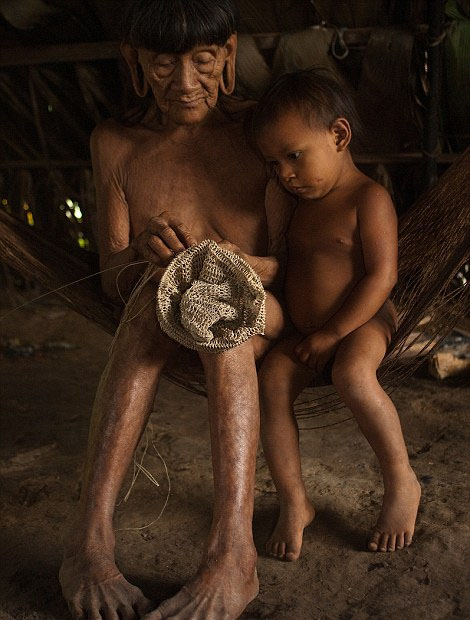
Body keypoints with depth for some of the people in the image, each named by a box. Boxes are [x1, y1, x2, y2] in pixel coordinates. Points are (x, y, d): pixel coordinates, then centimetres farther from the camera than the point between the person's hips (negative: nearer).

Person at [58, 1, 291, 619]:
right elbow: (114, 278, -5)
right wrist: (145, 253, -29)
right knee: (163, 285, -34)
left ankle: (233, 550, -48)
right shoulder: (116, 144, -4)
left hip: (267, 318, -1)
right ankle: (91, 536, -42)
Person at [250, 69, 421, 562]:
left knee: (352, 373, -35)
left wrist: (332, 334, -20)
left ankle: (402, 481, -15)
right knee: (270, 381, -18)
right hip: (305, 334, 7)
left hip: (362, 323, -6)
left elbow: (382, 276, -18)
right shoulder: (302, 203, 13)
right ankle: (293, 503, -9)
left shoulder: (368, 198, -11)